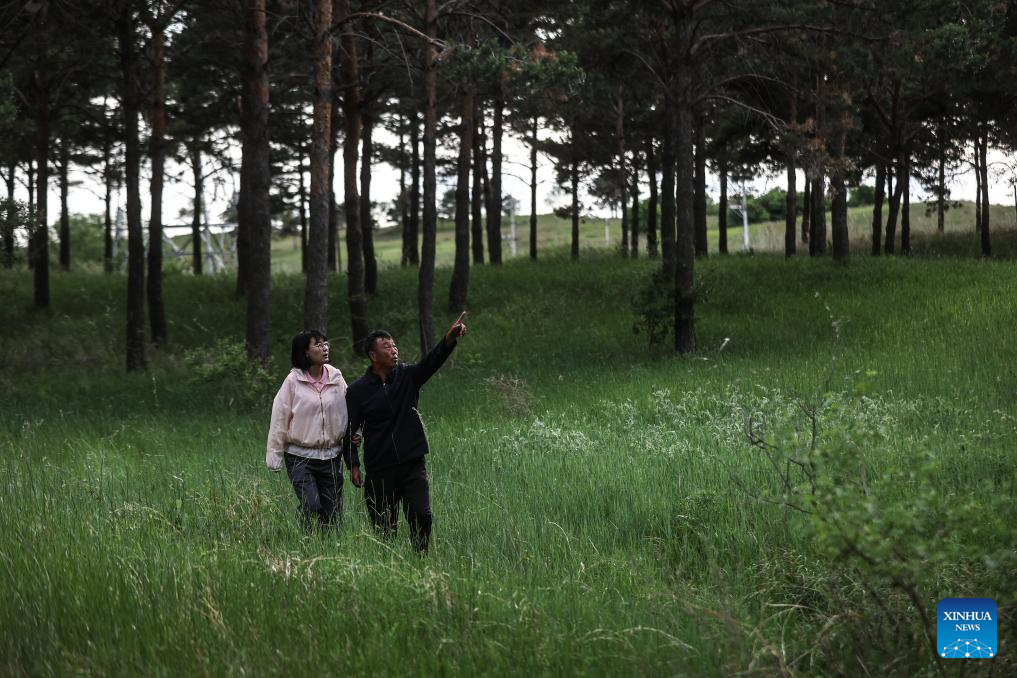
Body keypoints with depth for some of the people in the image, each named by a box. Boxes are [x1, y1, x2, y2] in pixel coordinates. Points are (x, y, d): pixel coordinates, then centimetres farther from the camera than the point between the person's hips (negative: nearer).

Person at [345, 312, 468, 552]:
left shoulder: (407, 375, 3)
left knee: (422, 517, -8)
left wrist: (449, 340, -34)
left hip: (412, 464, 1)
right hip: (379, 470, -1)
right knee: (383, 527, 4)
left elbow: (431, 362, -15)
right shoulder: (357, 391, -1)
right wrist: (354, 464, -7)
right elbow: (349, 430, 1)